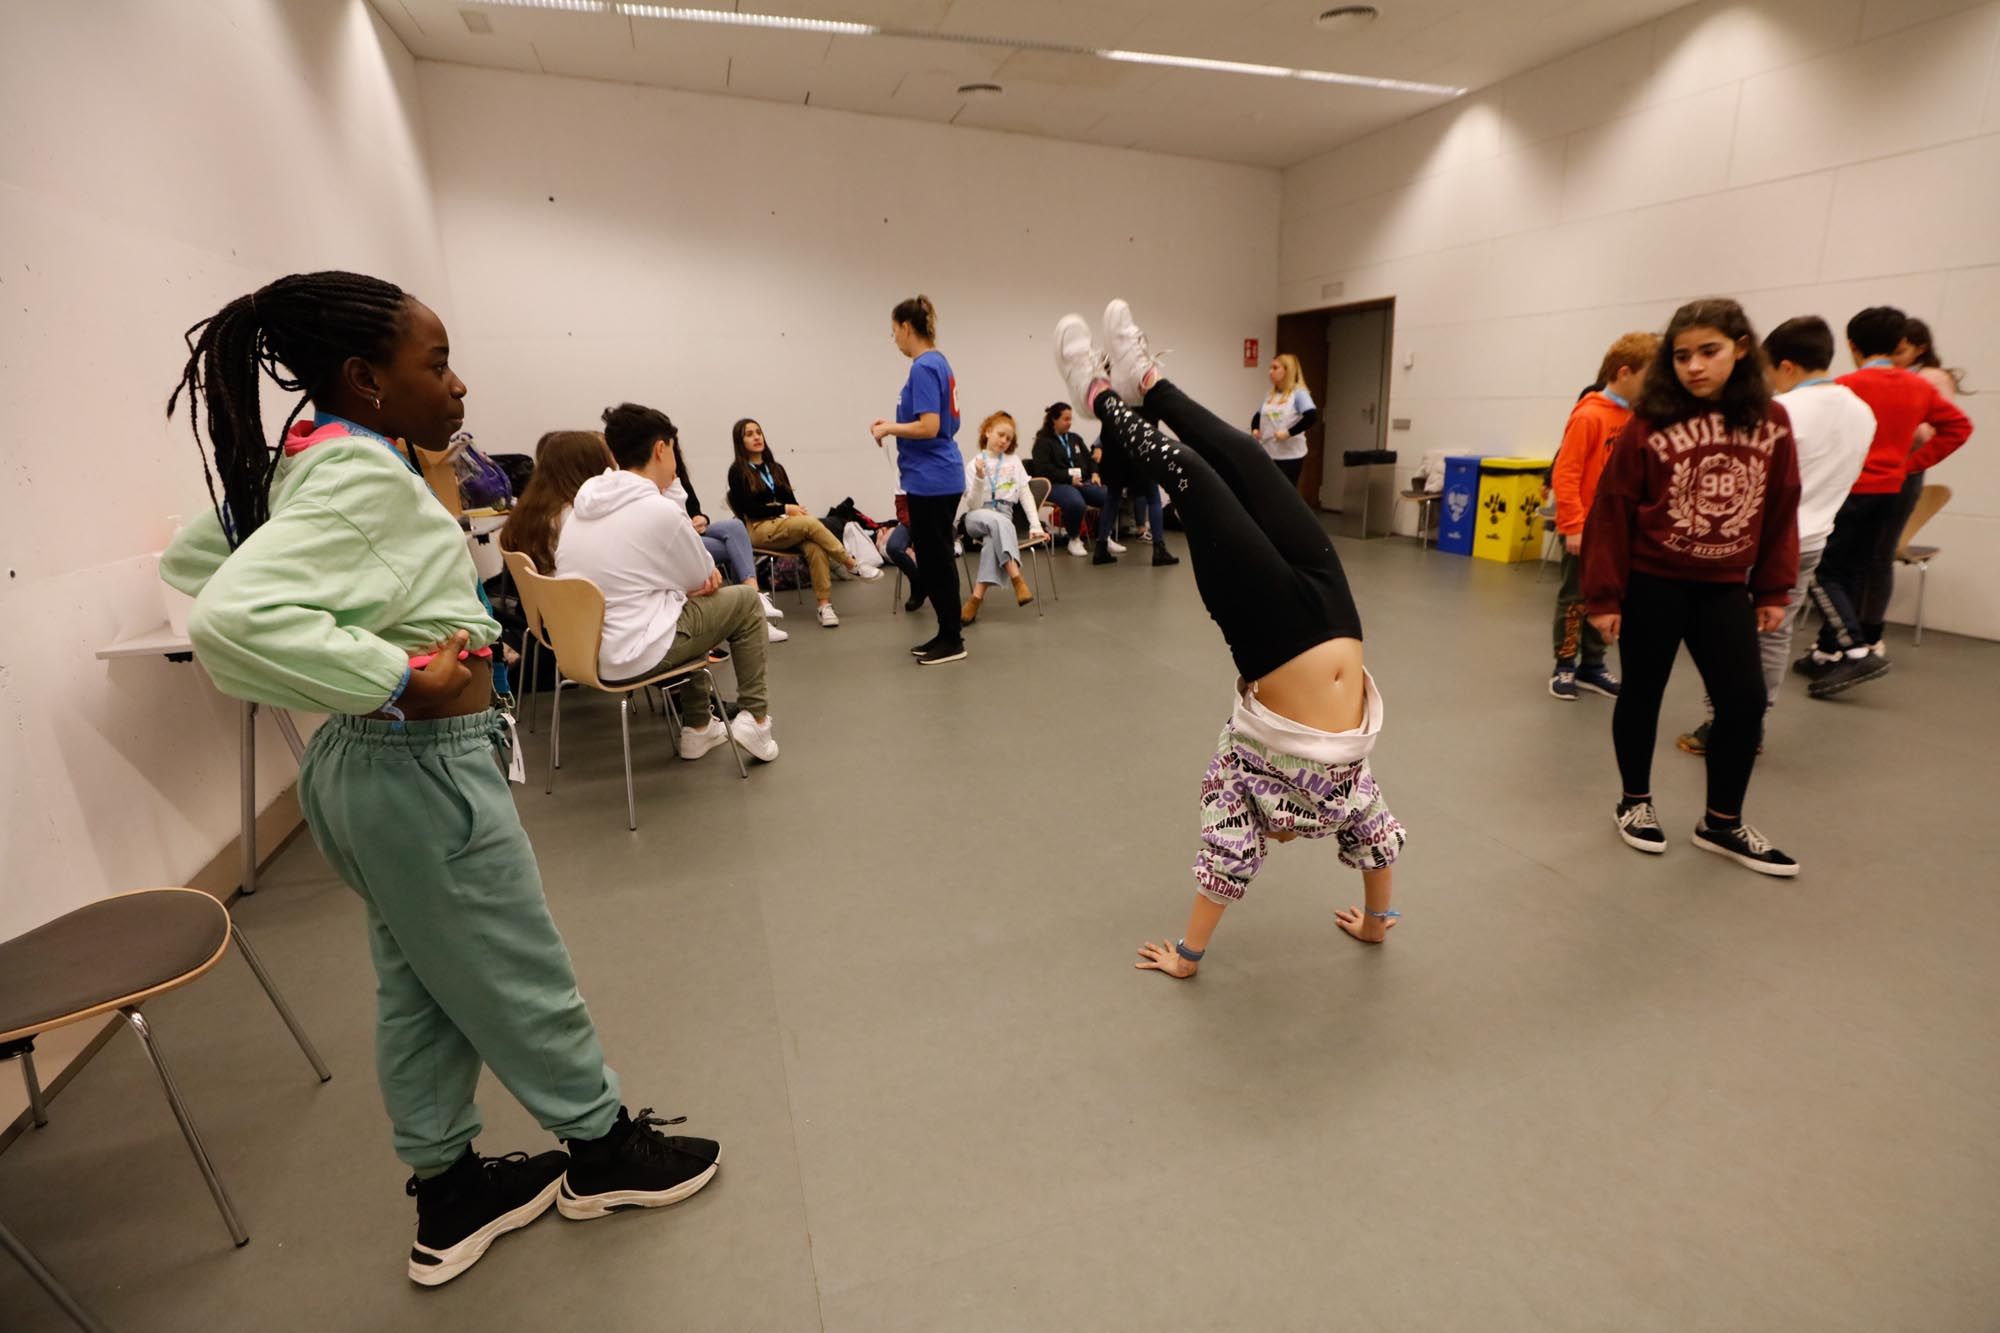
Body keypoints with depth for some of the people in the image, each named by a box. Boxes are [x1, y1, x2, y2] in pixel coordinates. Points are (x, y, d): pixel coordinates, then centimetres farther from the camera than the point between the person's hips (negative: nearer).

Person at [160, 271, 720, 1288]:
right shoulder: (364, 471, -22)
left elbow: (189, 558, 19)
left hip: (360, 767, 9)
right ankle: (605, 1150, 33)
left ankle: (447, 1193, 38)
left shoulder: (302, 462, 6)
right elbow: (234, 615, -35)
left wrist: (373, 647, 12)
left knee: (419, 988, 20)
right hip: (424, 771, -9)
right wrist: (402, 676, -28)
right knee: (522, 982, 10)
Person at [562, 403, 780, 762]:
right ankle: (754, 718, 12)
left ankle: (698, 727, 33)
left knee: (687, 600, 31)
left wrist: (696, 571, 4)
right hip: (629, 656, -8)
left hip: (580, 648, 8)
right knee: (746, 600, 9)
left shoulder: (586, 502, 6)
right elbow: (703, 578, -3)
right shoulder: (659, 509, -17)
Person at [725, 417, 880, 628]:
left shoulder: (776, 468, 21)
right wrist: (785, 509, -14)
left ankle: (824, 605, -39)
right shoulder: (738, 471, 3)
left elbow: (791, 500, 16)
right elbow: (749, 508, -7)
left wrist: (797, 511, -8)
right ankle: (853, 566, -23)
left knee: (815, 547, -30)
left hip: (787, 525, 5)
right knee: (811, 523, -31)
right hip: (759, 529, -5)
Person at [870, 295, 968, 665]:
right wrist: (894, 424, 14)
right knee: (934, 558, 14)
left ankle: (953, 640, 8)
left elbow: (929, 427, -23)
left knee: (935, 560, -2)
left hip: (931, 480, -10)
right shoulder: (937, 363, 13)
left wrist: (889, 429, -9)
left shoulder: (923, 367, -16)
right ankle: (946, 634, 22)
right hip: (939, 477, 10)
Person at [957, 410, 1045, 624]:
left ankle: (977, 597, -41)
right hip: (977, 519, -1)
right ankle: (1017, 579, -44)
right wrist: (980, 478, -18)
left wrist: (1035, 526, -6)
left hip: (1003, 519, 2)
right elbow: (973, 505, -3)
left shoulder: (1014, 462, 12)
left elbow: (1026, 496, 6)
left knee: (992, 540, -35)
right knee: (999, 521, -37)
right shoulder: (973, 465, 4)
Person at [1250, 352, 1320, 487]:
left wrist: (1289, 433, -22)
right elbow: (1258, 416, 24)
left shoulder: (1298, 393, -7)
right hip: (1269, 454, 6)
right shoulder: (1270, 395, 13)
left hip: (1291, 455, -6)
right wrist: (1254, 429, 4)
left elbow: (1312, 417, -20)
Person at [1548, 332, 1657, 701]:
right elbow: (1565, 475, -17)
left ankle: (1592, 665, 22)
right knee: (1576, 597, 3)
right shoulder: (1589, 416, -14)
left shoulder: (1635, 417, 8)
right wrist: (1573, 525, -19)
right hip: (1585, 527, -7)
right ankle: (1564, 667, 13)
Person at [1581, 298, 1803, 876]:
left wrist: (1773, 589, 6)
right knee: (1643, 695, 9)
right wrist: (1604, 595, -11)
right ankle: (1635, 802, 27)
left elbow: (1781, 510, 6)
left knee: (1745, 699, 4)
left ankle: (1722, 823, 20)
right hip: (1652, 582, -3)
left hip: (1725, 587, 4)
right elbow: (1612, 512, -10)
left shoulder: (1771, 421, 0)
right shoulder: (1649, 423, -11)